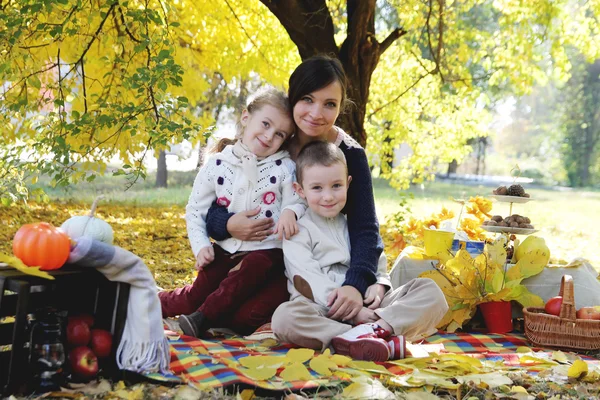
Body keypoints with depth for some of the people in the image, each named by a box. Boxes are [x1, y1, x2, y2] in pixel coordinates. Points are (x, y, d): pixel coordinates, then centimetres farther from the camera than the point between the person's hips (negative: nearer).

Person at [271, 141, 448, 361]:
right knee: (284, 317, -38)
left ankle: (379, 326, -37)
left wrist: (379, 286, -4)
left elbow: (377, 262, 22)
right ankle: (387, 342, -45)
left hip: (367, 306, 5)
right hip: (323, 313, -4)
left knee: (430, 290, -9)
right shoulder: (298, 230, 3)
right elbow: (308, 281, -9)